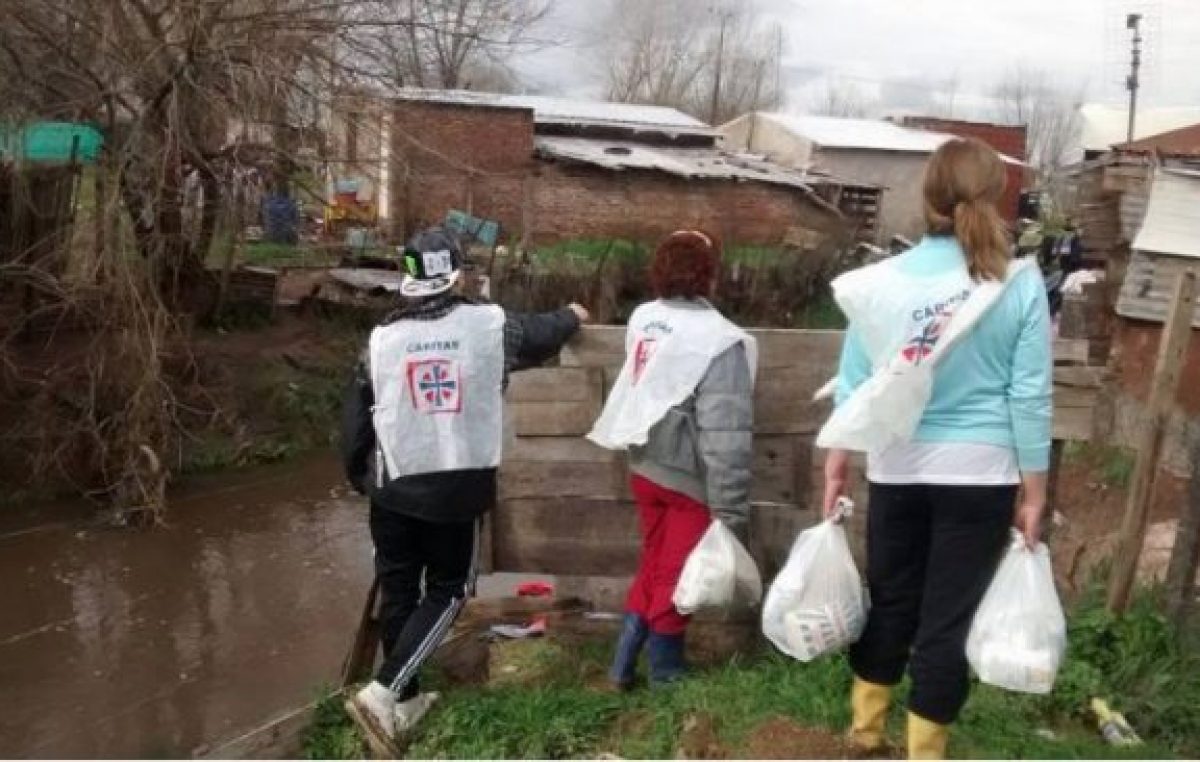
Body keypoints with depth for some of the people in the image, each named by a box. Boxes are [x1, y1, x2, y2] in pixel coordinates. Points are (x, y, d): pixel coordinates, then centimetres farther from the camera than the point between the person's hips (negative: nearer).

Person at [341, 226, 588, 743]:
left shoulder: (382, 339, -3)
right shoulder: (489, 326, -6)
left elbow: (355, 422, 3)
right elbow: (541, 335, 16)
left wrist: (360, 479, 20)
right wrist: (572, 317, 38)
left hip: (394, 488, 2)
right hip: (460, 486, -2)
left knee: (398, 593, 16)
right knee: (447, 591, 13)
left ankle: (405, 701, 28)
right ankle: (384, 691, 0)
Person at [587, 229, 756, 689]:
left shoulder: (642, 320, -1)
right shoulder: (718, 341, -21)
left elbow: (638, 391, 4)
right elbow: (725, 438, -23)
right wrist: (729, 513, -21)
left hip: (646, 466, 6)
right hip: (690, 478, -6)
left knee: (653, 566, 21)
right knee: (675, 576, 10)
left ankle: (624, 665, 27)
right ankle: (665, 675, 27)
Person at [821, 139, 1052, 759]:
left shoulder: (878, 281, -4)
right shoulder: (1019, 283, -9)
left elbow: (852, 386, 2)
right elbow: (1029, 398, -7)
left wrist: (836, 465, 12)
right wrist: (1033, 492, 1)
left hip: (897, 470, 2)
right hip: (980, 474, -2)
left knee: (889, 600, 18)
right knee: (948, 617, 8)